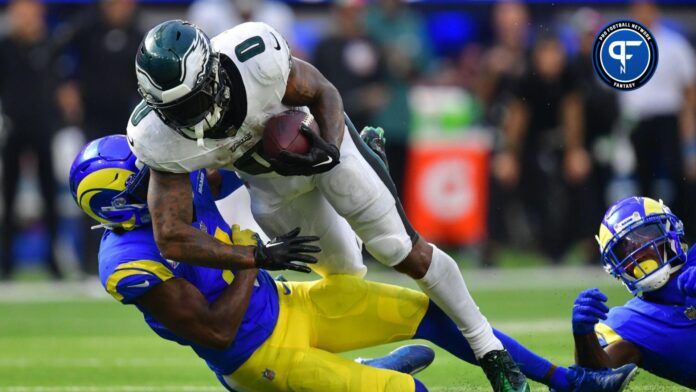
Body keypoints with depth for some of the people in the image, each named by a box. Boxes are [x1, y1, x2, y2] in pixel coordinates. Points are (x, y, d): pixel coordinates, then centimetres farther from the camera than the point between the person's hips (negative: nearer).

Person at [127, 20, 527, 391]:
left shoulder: (255, 59, -40)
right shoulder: (163, 140, -34)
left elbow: (324, 92, -19)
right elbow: (172, 238, -32)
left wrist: (329, 149, -38)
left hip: (322, 139, -3)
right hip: (272, 183, 3)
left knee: (404, 252, -2)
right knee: (344, 274, 16)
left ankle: (490, 349, 14)